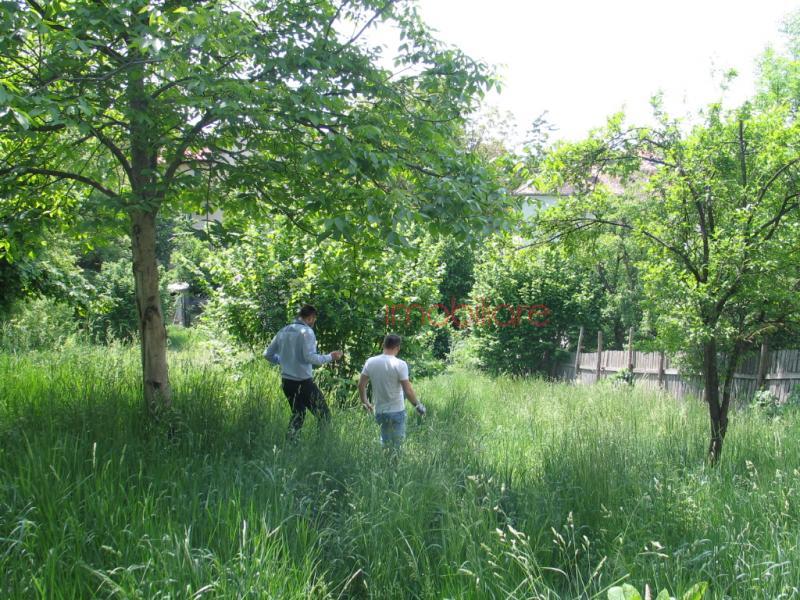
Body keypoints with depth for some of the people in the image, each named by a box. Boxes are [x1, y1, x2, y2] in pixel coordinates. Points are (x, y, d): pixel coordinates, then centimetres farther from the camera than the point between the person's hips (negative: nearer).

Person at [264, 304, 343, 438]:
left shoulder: (283, 332, 9)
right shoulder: (306, 332, -11)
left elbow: (267, 354, 12)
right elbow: (310, 357, -20)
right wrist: (330, 357, -8)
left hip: (286, 382, 7)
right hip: (303, 382, -7)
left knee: (297, 414, 20)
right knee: (324, 416, 0)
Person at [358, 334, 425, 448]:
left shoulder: (370, 362, -2)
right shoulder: (400, 364, -15)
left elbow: (361, 384, 4)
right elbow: (408, 390, -16)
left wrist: (364, 402, 20)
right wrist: (418, 405, -1)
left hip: (378, 411, 4)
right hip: (396, 411, -4)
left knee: (385, 444, 19)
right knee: (396, 445, 5)